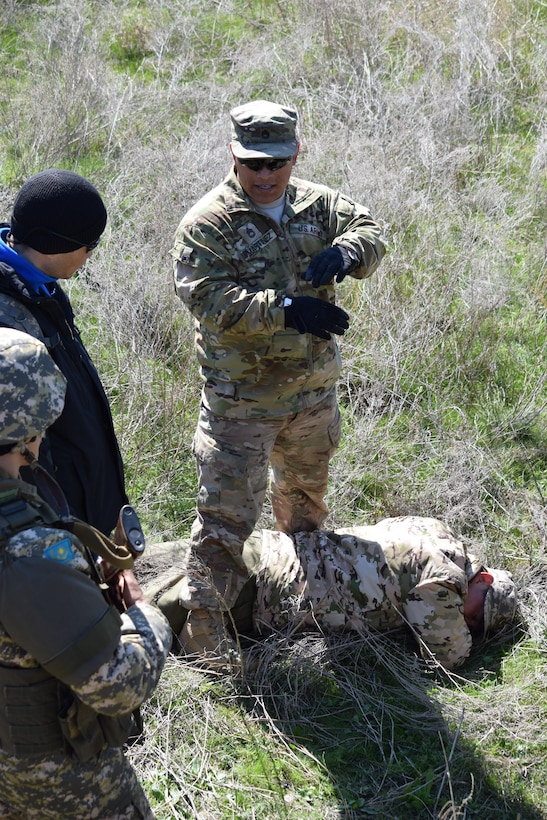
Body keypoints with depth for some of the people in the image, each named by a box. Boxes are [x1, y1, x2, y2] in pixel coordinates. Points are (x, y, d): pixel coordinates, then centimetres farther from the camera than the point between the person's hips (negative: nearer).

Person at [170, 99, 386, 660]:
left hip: (315, 388, 6)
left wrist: (346, 251, -29)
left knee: (307, 487, 28)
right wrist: (286, 309, -35)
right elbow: (208, 299, -25)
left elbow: (368, 230, -4)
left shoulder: (316, 203, 3)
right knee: (227, 513, -6)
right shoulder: (207, 224, -15)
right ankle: (201, 635, 4)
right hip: (242, 398, -6)